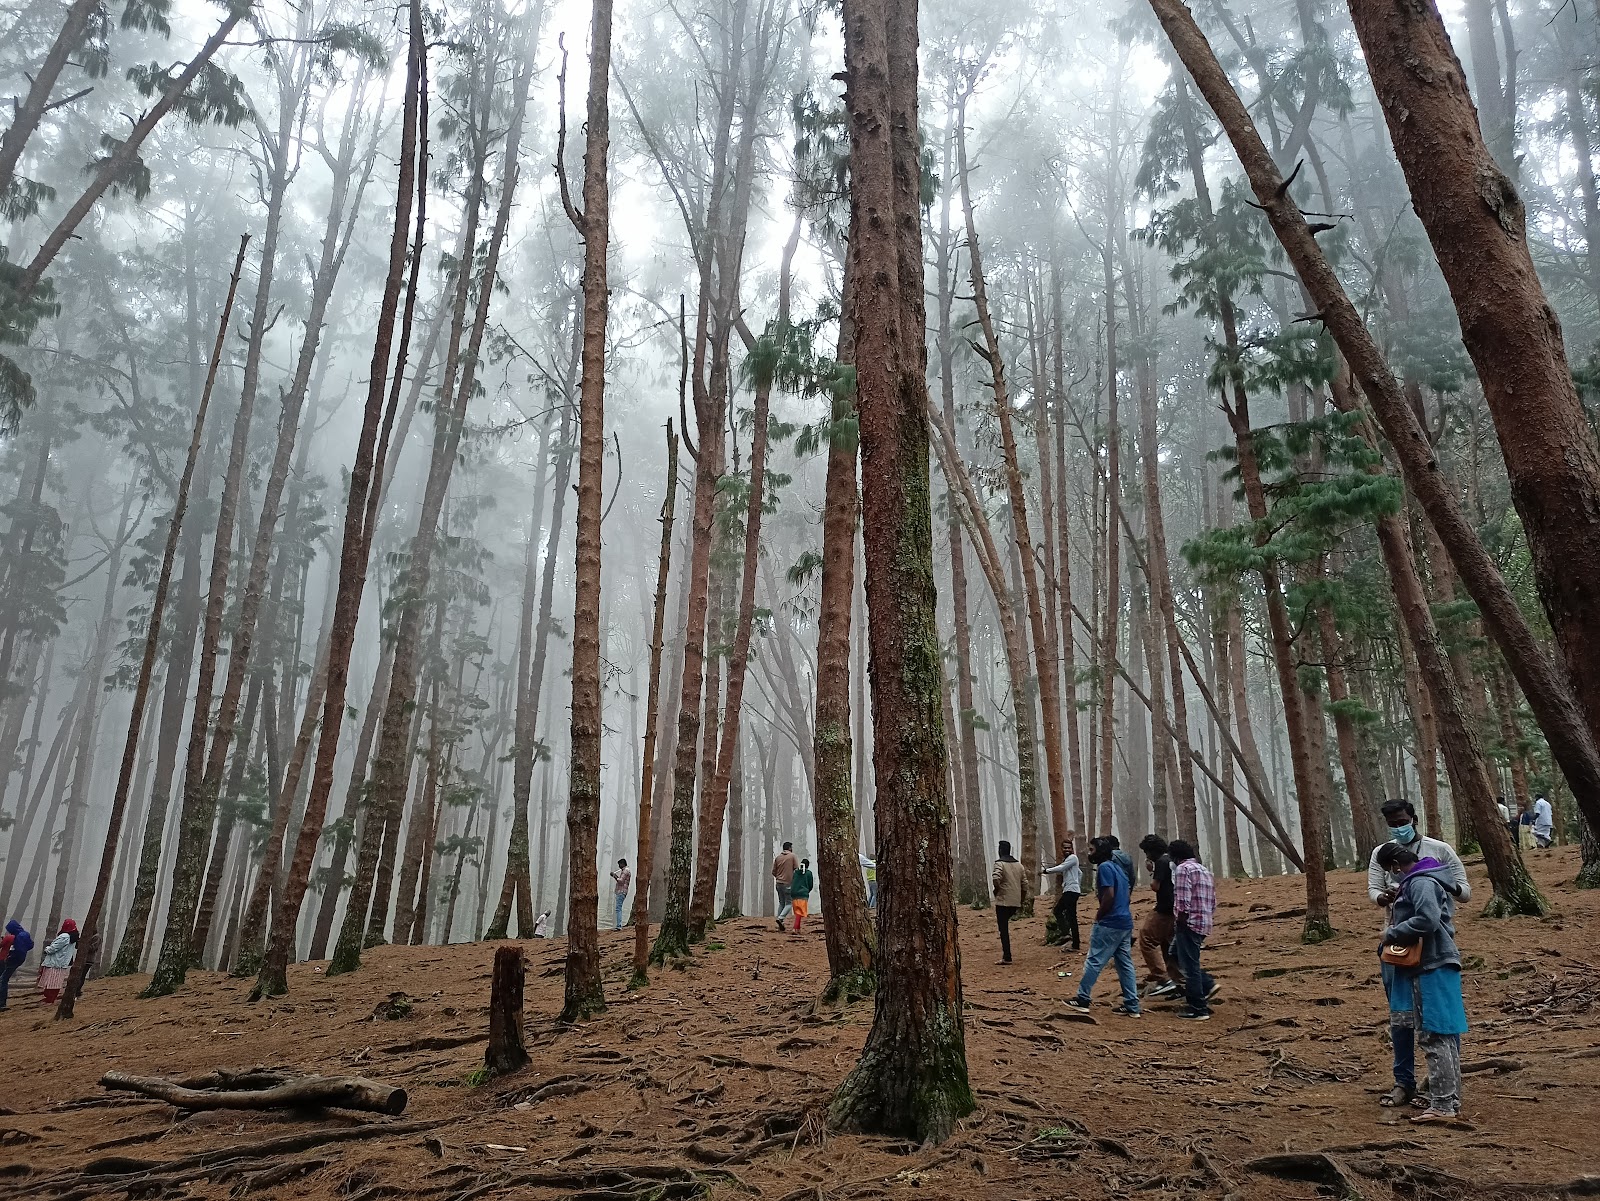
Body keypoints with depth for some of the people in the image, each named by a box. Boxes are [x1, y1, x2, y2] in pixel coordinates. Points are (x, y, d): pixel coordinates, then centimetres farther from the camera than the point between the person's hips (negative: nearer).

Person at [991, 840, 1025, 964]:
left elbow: (995, 879, -27)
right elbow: (1024, 884, 13)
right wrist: (1021, 901, 21)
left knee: (1003, 929, -1)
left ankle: (1007, 957, -3)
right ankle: (1006, 953, 21)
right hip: (1016, 902, 6)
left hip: (1003, 901, -6)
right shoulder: (1019, 865, 12)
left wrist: (996, 889, -6)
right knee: (1005, 925, 23)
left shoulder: (999, 863, -9)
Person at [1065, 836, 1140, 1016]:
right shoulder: (1119, 867, 14)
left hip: (1110, 923, -9)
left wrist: (1099, 916, -8)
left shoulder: (1105, 867, -13)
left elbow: (1109, 895, -21)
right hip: (1125, 922, 9)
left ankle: (1082, 999, 4)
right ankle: (1132, 1006, 9)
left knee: (1094, 961, -1)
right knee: (1125, 964, 9)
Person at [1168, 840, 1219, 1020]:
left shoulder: (1183, 869, -10)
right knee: (1176, 955, 21)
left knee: (1189, 965, -2)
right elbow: (1213, 903, 19)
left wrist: (1178, 922, -12)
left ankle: (1198, 1009, 3)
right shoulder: (1205, 870, 18)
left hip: (1189, 923, -9)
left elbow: (1183, 901, -18)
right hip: (1204, 924, 9)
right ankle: (1207, 985, 14)